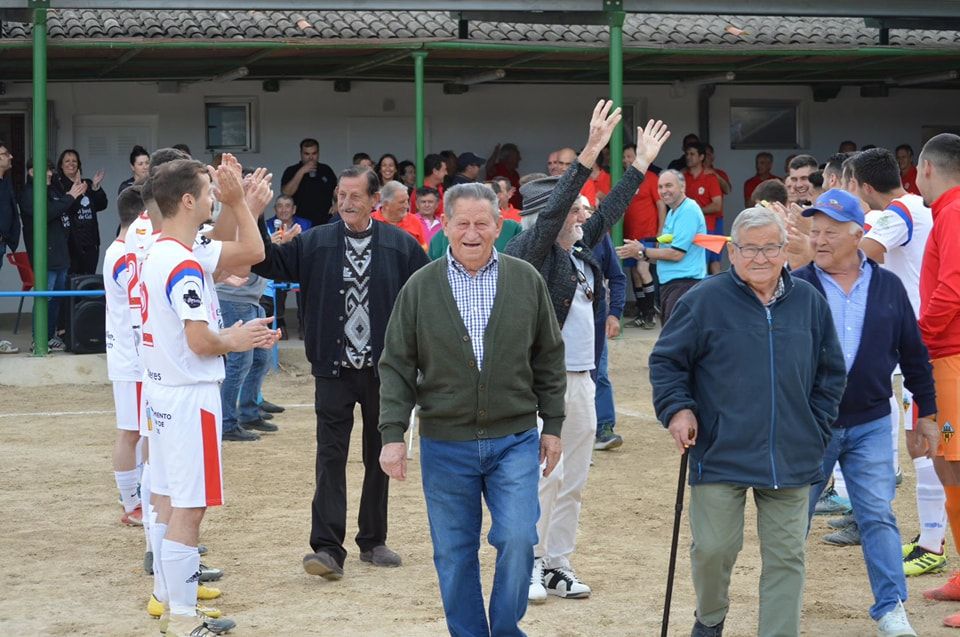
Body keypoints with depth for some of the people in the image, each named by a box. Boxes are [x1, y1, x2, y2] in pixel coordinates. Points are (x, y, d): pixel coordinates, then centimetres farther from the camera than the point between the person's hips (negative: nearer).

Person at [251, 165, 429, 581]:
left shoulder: (401, 246, -1)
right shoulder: (315, 243, 2)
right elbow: (269, 264, -4)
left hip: (384, 370, 0)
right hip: (334, 370, 0)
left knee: (380, 455, 11)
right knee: (330, 456, -6)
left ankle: (373, 541, 23)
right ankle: (328, 547, -8)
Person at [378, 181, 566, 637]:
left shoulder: (526, 282, 2)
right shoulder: (421, 287, 0)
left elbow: (548, 359, 8)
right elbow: (396, 367, 1)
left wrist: (552, 425, 7)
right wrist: (393, 435, -5)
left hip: (514, 441, 0)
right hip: (445, 445, 0)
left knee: (518, 540, -9)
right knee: (454, 553, 6)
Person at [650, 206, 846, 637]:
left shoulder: (809, 302, 5)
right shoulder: (705, 300, -5)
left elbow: (831, 372, 15)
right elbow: (666, 360, 2)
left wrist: (817, 426, 8)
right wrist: (677, 408, -11)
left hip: (791, 460, 3)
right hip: (721, 455, -3)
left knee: (786, 557, 4)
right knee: (713, 548, 1)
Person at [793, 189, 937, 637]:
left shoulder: (888, 287, 1)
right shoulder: (795, 288, -5)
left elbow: (913, 353, 9)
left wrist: (927, 410, 11)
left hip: (870, 423, 1)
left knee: (878, 515, -3)